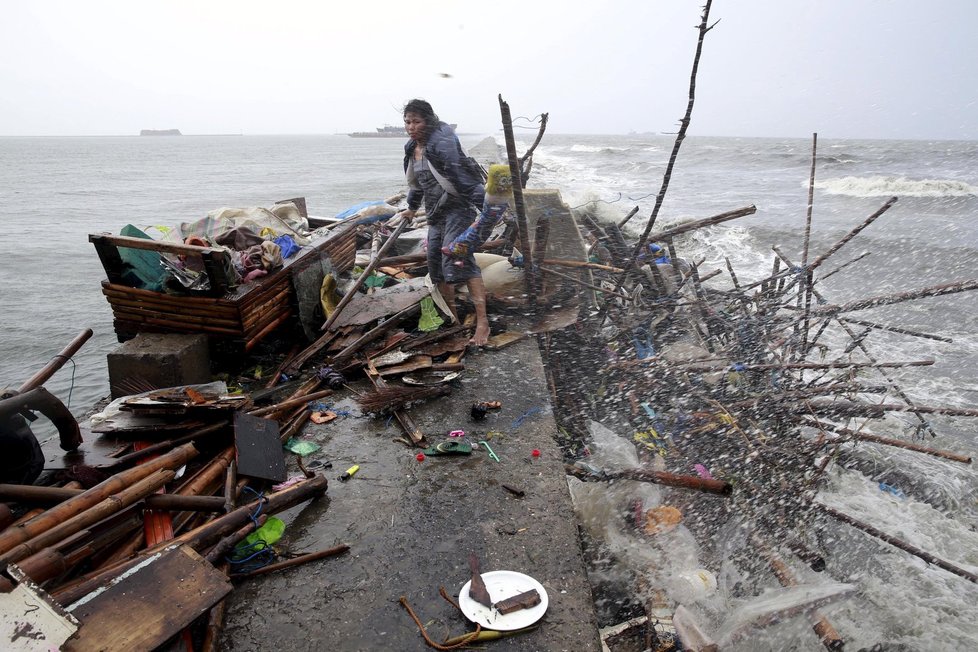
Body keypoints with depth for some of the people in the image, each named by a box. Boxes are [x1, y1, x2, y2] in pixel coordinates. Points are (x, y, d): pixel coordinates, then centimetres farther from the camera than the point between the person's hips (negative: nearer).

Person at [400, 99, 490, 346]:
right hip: (437, 214, 9)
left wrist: (487, 209, -29)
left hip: (458, 208, -9)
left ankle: (482, 322, -22)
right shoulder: (412, 149, 10)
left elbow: (467, 177, -24)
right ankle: (453, 319, 25)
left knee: (459, 261, -22)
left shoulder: (442, 144, -17)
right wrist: (412, 208, 38)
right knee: (436, 264, 11)